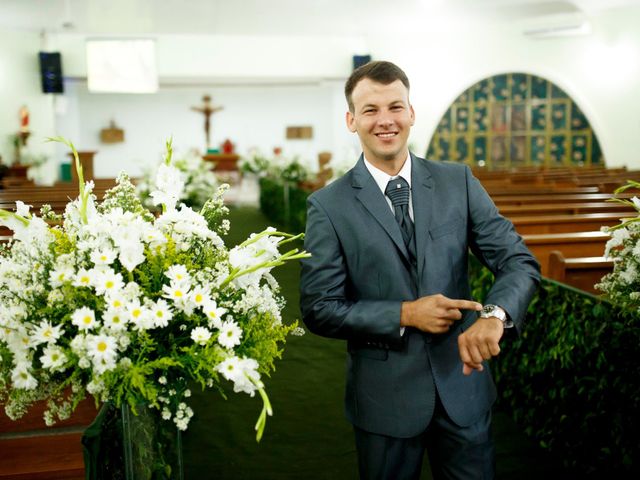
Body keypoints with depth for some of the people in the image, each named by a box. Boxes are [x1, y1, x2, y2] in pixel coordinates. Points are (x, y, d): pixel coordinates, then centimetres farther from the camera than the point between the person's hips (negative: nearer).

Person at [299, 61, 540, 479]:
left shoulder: (458, 182, -1)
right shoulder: (328, 206, -7)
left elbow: (520, 261, -4)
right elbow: (319, 309, -8)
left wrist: (495, 315, -25)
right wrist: (405, 315, -19)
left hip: (463, 383, 2)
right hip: (386, 396, -2)